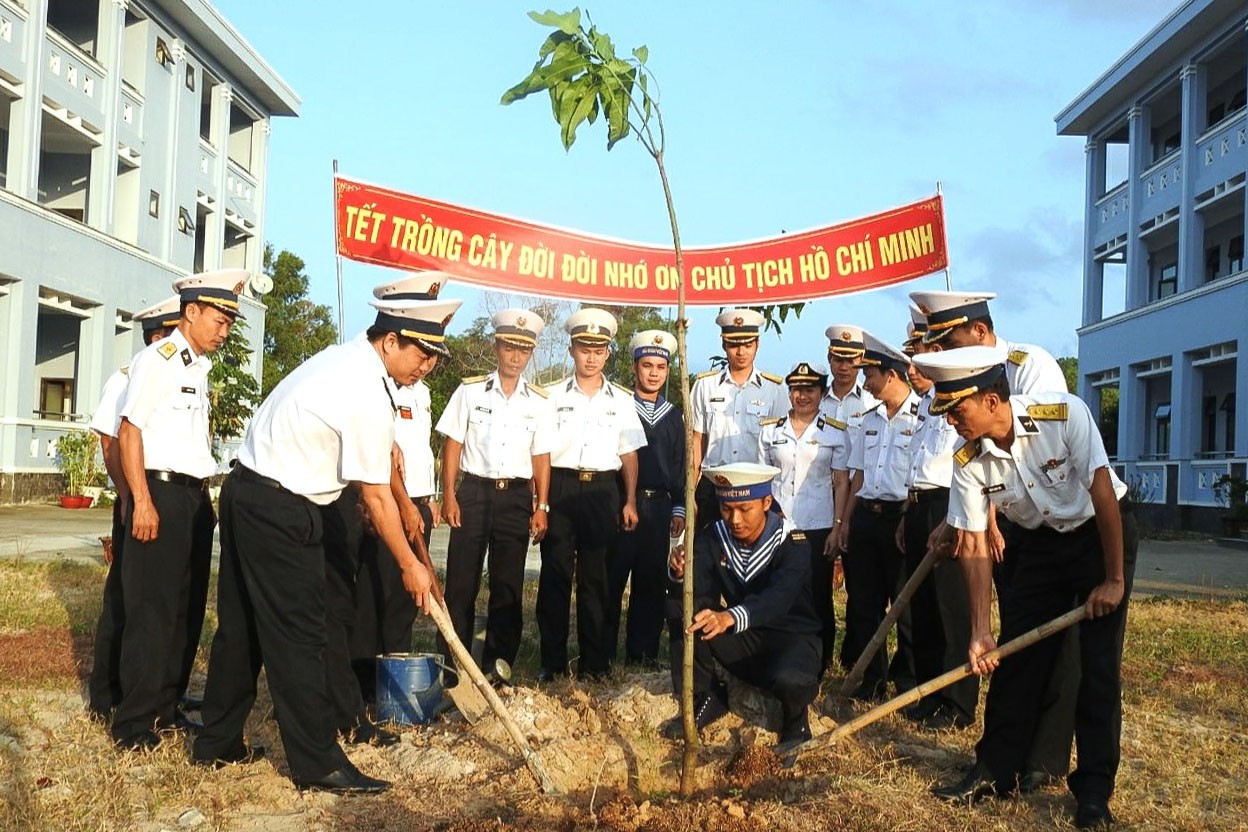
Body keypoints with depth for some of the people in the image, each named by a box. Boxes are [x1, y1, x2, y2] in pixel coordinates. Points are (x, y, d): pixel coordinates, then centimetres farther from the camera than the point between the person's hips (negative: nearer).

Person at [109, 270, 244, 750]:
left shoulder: (201, 367, 17)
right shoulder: (158, 360, -7)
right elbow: (129, 431, -12)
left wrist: (203, 496, 14)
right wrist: (142, 501, -18)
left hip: (195, 498, 8)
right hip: (162, 494, -8)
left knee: (187, 610, 11)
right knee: (152, 612, -6)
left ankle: (165, 708, 21)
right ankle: (133, 723, 2)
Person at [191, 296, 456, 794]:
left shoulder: (340, 358, 9)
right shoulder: (367, 397, -19)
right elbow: (376, 497, -14)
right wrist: (410, 567, -5)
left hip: (245, 491, 10)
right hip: (280, 513, -10)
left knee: (242, 626, 17)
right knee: (299, 637, -3)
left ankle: (216, 742, 29)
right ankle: (318, 764, 5)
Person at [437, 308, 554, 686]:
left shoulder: (539, 402, 8)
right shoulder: (470, 391, 1)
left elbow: (541, 457, 8)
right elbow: (452, 445, 1)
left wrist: (541, 507, 3)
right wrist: (448, 495, -6)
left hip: (517, 497, 2)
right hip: (474, 491, -2)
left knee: (508, 587, 6)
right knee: (461, 583, 0)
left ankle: (497, 667, 16)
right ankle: (452, 666, 9)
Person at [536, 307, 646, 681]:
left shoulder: (621, 401, 12)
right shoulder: (553, 396, 6)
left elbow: (629, 454, 12)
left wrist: (630, 502, 5)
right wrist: (538, 499, -5)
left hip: (603, 491, 1)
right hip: (561, 486, -1)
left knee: (596, 578, 4)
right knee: (555, 574, -1)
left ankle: (594, 662, 12)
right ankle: (552, 661, 7)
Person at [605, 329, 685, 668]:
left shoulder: (673, 417, 15)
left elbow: (680, 466, 17)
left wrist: (679, 508, 11)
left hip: (659, 507, 4)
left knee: (652, 583, 7)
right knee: (612, 580, -2)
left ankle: (644, 653, 15)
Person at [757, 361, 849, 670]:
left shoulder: (836, 433, 2)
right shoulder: (770, 430, 8)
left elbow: (842, 483, 2)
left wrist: (838, 528, -4)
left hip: (818, 528, -1)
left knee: (818, 599, 5)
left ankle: (818, 665, 18)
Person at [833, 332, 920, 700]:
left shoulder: (922, 417, -8)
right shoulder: (869, 419, 15)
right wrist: (845, 520, 11)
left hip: (902, 516, -7)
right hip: (865, 515, 7)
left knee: (906, 605, 2)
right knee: (864, 602, 10)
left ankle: (908, 679, 16)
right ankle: (873, 676, 21)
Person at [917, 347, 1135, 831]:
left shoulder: (1066, 415, -30)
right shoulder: (968, 461, -17)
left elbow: (1103, 493, -25)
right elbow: (974, 545, -13)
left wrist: (1113, 580, -20)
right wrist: (980, 631, -15)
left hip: (1102, 533, -4)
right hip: (1040, 543, 4)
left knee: (1098, 664, -6)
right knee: (1014, 656, 2)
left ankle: (1094, 791, 5)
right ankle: (995, 770, 16)